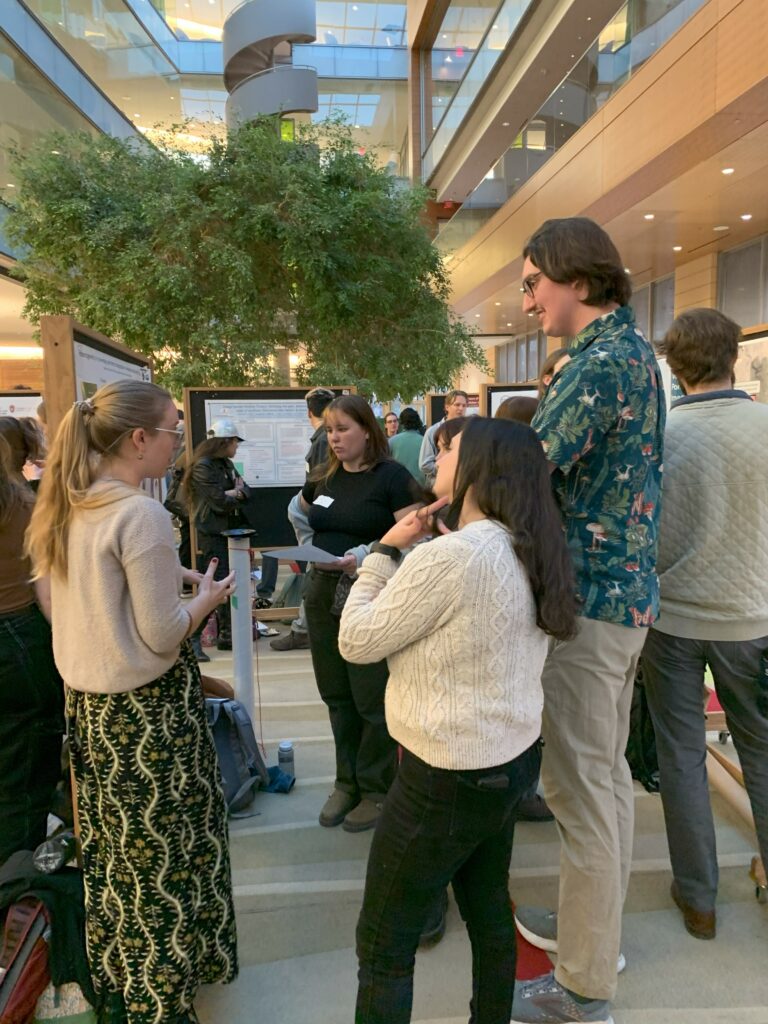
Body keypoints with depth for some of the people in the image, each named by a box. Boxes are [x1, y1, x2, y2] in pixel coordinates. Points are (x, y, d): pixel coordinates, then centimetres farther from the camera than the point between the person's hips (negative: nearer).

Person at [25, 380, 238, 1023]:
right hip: (148, 709, -9)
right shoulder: (141, 514, -24)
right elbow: (162, 636, -21)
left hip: (88, 700, 9)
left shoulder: (68, 507, 3)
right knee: (160, 856, 10)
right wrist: (206, 599, -5)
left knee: (112, 848, 24)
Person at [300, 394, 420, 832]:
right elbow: (304, 517, 28)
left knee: (372, 699, 3)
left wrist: (363, 557, -26)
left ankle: (378, 791, 22)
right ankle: (348, 783, 31)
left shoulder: (392, 476, -9)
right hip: (324, 593, 6)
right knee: (337, 695, 14)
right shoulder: (324, 477, 9)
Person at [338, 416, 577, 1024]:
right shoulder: (527, 553, 1)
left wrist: (386, 550, -7)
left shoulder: (449, 558, -26)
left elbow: (356, 642, -16)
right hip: (513, 758, 9)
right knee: (489, 907, 28)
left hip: (450, 778, -9)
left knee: (383, 944, 11)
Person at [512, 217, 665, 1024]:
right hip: (624, 591, 10)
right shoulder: (633, 349, 14)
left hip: (585, 599, -10)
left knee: (579, 787, 3)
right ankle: (596, 926, 40)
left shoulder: (602, 361, -17)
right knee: (606, 774, 20)